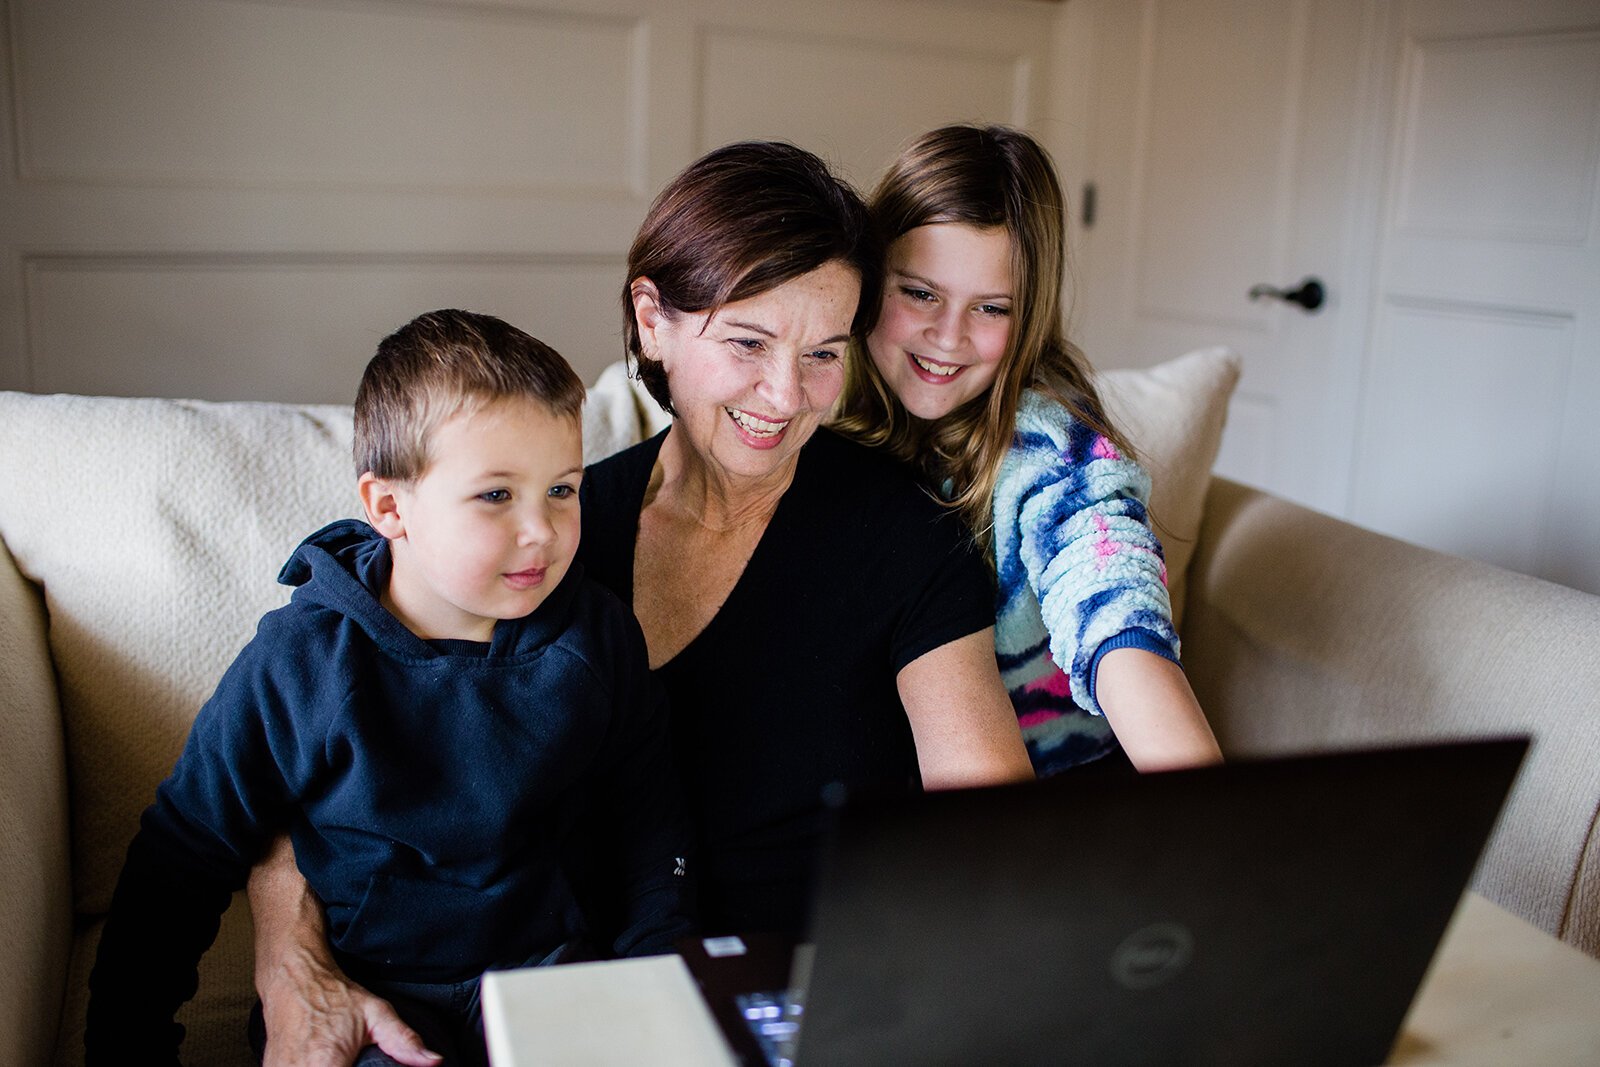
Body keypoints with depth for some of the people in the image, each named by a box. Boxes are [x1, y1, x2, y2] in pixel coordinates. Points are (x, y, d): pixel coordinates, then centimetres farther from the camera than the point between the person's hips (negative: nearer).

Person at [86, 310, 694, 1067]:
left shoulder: (599, 637, -5)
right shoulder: (300, 663, -12)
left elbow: (648, 813, 9)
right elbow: (183, 856, -1)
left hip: (545, 968, 3)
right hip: (363, 989, -2)